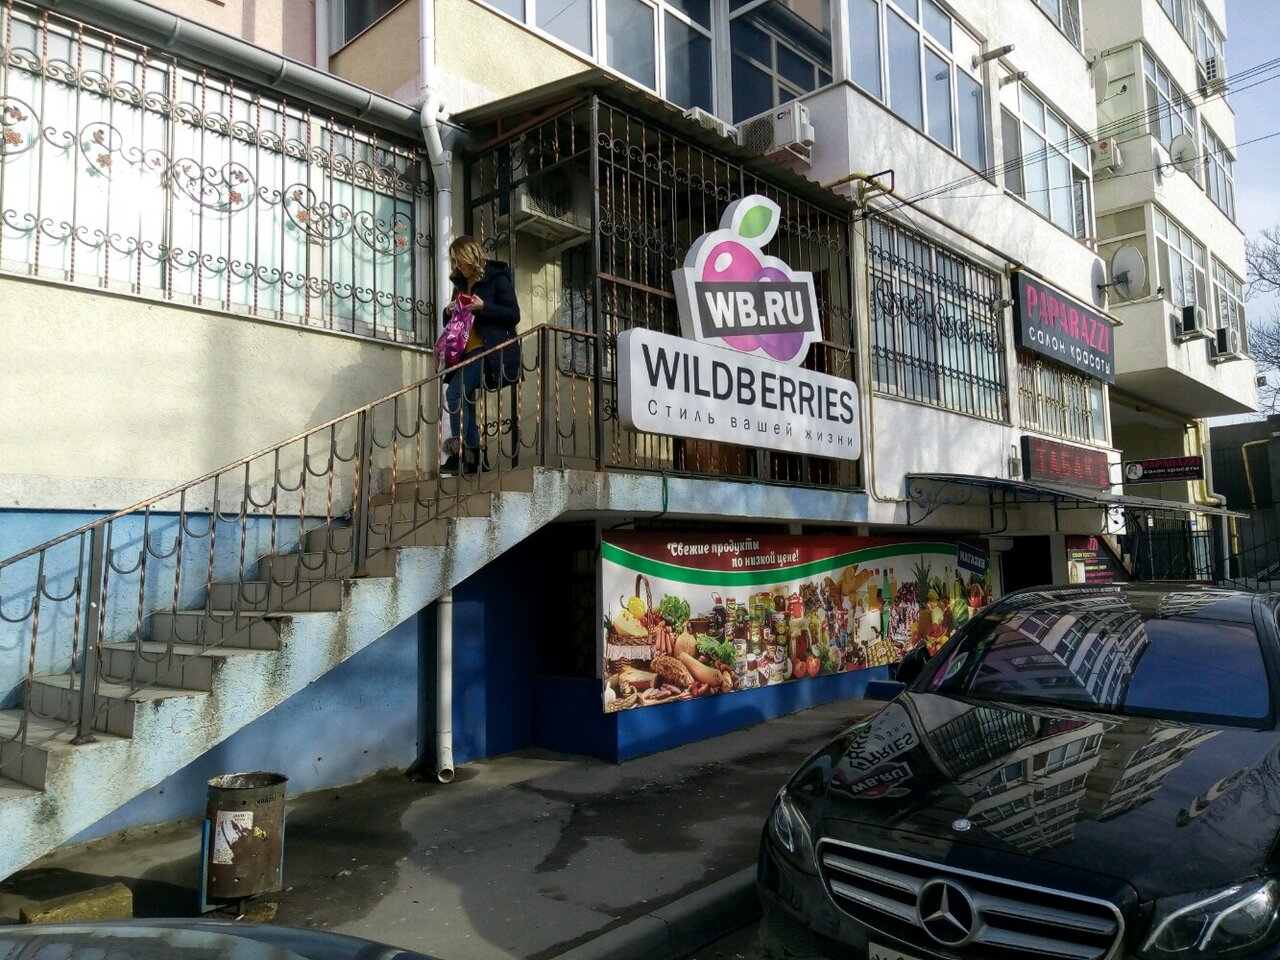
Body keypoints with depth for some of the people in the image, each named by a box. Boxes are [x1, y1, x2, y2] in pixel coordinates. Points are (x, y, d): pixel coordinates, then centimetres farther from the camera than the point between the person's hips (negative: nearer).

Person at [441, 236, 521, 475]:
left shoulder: (496, 278, -2)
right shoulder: (460, 282, 18)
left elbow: (513, 315, -9)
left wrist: (483, 307, -20)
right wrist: (449, 312, 1)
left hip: (489, 349, -8)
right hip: (466, 351, 8)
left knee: (455, 392, -20)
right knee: (464, 396, 5)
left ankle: (459, 452, -18)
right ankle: (472, 455, 10)